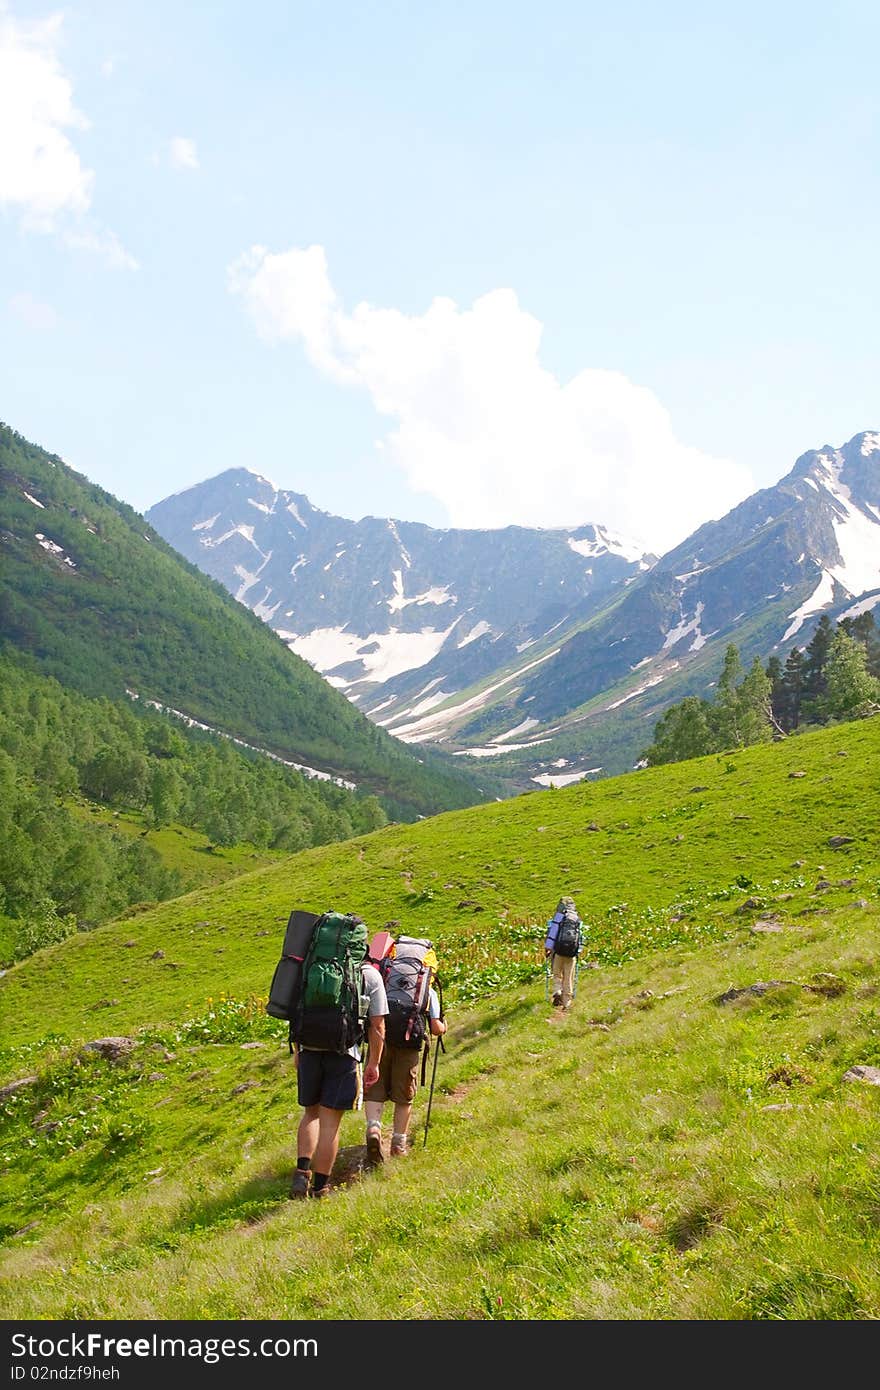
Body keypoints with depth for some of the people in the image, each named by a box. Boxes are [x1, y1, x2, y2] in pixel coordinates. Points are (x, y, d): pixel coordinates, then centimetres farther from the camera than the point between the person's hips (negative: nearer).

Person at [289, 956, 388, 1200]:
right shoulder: (370, 975, 4)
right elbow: (377, 1026, 4)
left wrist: (297, 1049, 21)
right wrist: (373, 1064, 13)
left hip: (310, 1049, 2)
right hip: (344, 1052, -2)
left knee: (311, 1113, 19)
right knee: (330, 1121, 5)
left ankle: (302, 1170, 3)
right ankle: (320, 1185, 11)